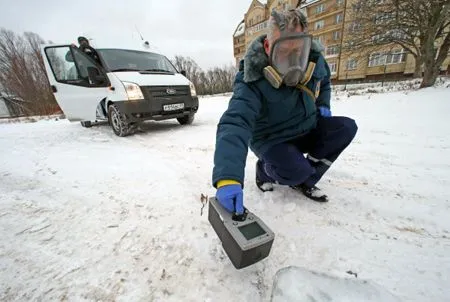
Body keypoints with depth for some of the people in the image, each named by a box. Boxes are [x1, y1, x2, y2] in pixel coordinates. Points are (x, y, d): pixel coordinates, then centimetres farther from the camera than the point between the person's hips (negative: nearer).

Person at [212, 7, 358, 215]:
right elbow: (234, 125, -45)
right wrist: (227, 178, -57)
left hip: (307, 130, 6)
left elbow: (324, 80, 17)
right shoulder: (252, 83, -30)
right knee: (295, 171, -31)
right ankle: (265, 170, 6)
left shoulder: (314, 61, -9)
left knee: (346, 127, -13)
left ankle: (305, 181, 0)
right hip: (271, 140, -6)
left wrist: (323, 106, 1)